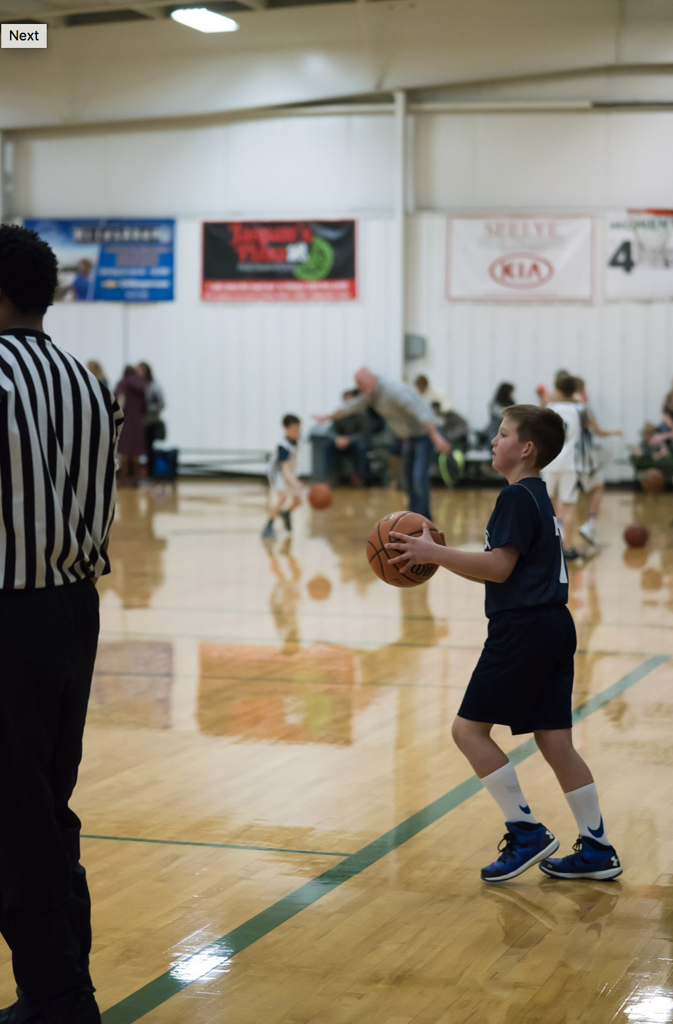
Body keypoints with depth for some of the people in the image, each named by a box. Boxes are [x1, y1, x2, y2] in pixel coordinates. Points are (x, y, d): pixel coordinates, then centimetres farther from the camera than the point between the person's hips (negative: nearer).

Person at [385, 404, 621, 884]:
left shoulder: (517, 496, -11)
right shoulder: (538, 497, 19)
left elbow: (499, 566, -19)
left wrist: (434, 552, -17)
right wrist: (439, 556, 21)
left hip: (524, 629, -10)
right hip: (554, 628, 10)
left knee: (470, 728, -3)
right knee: (555, 741, 10)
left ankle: (527, 833, -3)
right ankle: (597, 850, 12)